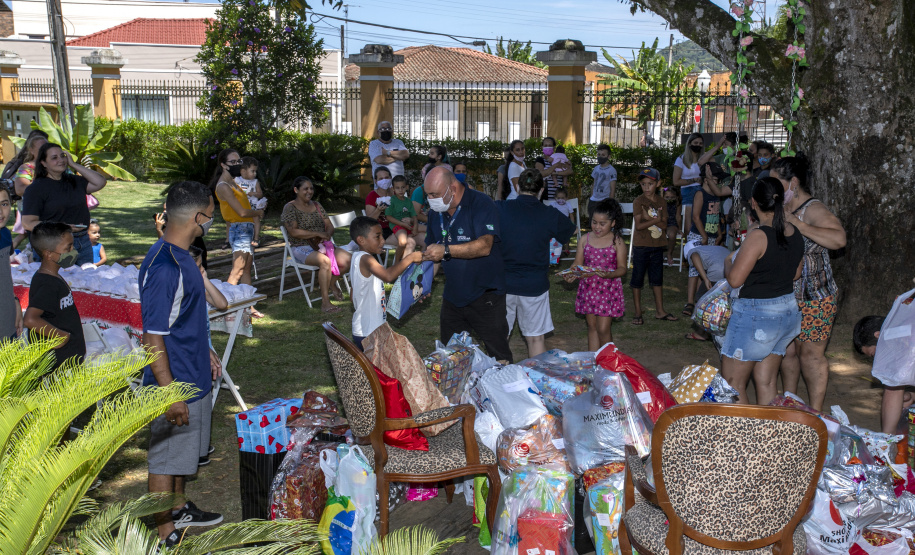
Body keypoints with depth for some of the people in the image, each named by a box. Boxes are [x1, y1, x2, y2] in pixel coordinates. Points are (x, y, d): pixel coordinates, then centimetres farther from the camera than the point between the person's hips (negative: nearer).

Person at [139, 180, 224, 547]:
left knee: (183, 452, 25)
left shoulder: (179, 256, 5)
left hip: (193, 377, 10)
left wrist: (206, 355, 23)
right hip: (174, 384, -10)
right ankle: (165, 537, 20)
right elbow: (152, 338, -26)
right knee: (166, 458, 6)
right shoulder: (164, 268, -27)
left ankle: (179, 510, 44)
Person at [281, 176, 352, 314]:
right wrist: (318, 234, -16)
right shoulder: (290, 208, -3)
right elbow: (294, 231, -14)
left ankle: (331, 283, 13)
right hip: (302, 249, -6)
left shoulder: (316, 205, 17)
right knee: (325, 261, -36)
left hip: (321, 246, 6)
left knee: (346, 259, -18)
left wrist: (327, 235, -10)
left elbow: (330, 226, 15)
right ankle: (325, 303, -31)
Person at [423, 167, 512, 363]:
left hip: (485, 296, -7)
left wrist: (446, 250, -34)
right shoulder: (436, 212, 8)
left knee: (498, 355, 0)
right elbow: (431, 249, 19)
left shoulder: (481, 204, -16)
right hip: (452, 295, 7)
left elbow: (484, 246, -28)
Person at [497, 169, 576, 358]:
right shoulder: (550, 215, -6)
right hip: (534, 285, 0)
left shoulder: (499, 209, -8)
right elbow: (572, 231, 14)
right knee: (536, 338, 10)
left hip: (502, 283, 1)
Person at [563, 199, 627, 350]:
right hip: (588, 288, 4)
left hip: (608, 289, -4)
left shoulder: (617, 242, -5)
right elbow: (578, 263, 4)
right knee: (592, 327, 11)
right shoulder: (586, 239, 4)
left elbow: (622, 268, -7)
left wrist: (609, 274, -27)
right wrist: (571, 275, -18)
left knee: (603, 329, -5)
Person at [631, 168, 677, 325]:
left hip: (657, 245, 5)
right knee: (638, 278, 3)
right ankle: (638, 313, 11)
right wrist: (656, 220, -15)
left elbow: (664, 224, -3)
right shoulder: (638, 202, -9)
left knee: (657, 278, 12)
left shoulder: (661, 202, 6)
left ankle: (660, 311, 21)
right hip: (641, 245, -5)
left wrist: (648, 218, -17)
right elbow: (639, 225, -17)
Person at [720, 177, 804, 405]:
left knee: (732, 385, 4)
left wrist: (728, 263, 1)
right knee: (766, 383, 14)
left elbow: (735, 279, -19)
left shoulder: (758, 236, -20)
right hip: (788, 311, 8)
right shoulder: (795, 235, 3)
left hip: (756, 315, -8)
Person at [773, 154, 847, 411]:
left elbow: (838, 239, -33)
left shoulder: (813, 209, -15)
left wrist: (795, 222, -30)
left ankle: (816, 412, 9)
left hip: (814, 297, -8)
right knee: (787, 349, 13)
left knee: (810, 354, -2)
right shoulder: (783, 209, 10)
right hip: (787, 295, 8)